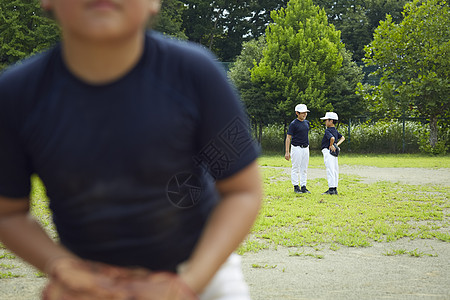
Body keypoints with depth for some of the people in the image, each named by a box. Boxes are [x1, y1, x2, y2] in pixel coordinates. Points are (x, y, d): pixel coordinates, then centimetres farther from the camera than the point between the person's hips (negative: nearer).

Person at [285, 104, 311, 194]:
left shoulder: (307, 122, 12)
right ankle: (296, 187, 4)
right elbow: (288, 138, -11)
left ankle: (303, 187, 13)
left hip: (306, 148, 7)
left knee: (304, 169, 8)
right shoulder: (293, 124, -10)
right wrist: (287, 152, -17)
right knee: (296, 168, -1)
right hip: (296, 148, -7)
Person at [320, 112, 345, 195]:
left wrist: (331, 145, -15)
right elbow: (342, 138, 18)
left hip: (328, 151, -9)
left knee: (330, 170, -10)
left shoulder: (327, 130, -13)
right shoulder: (335, 131, 13)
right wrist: (336, 145, 9)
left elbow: (332, 138, -30)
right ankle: (335, 189, 13)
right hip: (334, 152, 9)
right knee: (335, 170, 9)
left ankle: (331, 189, -13)